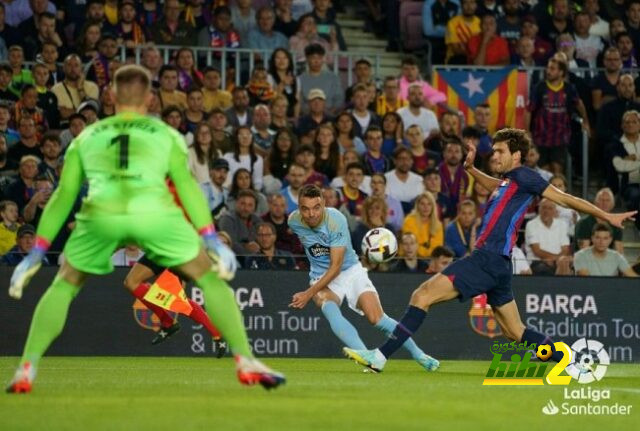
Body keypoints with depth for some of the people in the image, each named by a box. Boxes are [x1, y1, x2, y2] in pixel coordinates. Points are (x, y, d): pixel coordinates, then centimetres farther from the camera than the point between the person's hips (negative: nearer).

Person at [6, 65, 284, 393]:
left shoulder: (86, 137, 29)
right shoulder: (166, 134, 25)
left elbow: (63, 197, 26)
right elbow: (186, 185, 11)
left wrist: (37, 253, 27)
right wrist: (211, 239, 5)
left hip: (100, 214, 1)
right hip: (154, 211, -1)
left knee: (64, 287, 23)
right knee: (211, 279, 16)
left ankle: (25, 370, 12)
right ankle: (246, 363, 8)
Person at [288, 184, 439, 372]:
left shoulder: (336, 220, -25)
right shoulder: (294, 221, -10)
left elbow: (336, 266, -24)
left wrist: (309, 293, -29)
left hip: (350, 271, -2)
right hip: (321, 278, 2)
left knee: (376, 318, -17)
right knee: (329, 309, -32)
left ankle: (419, 356, 3)